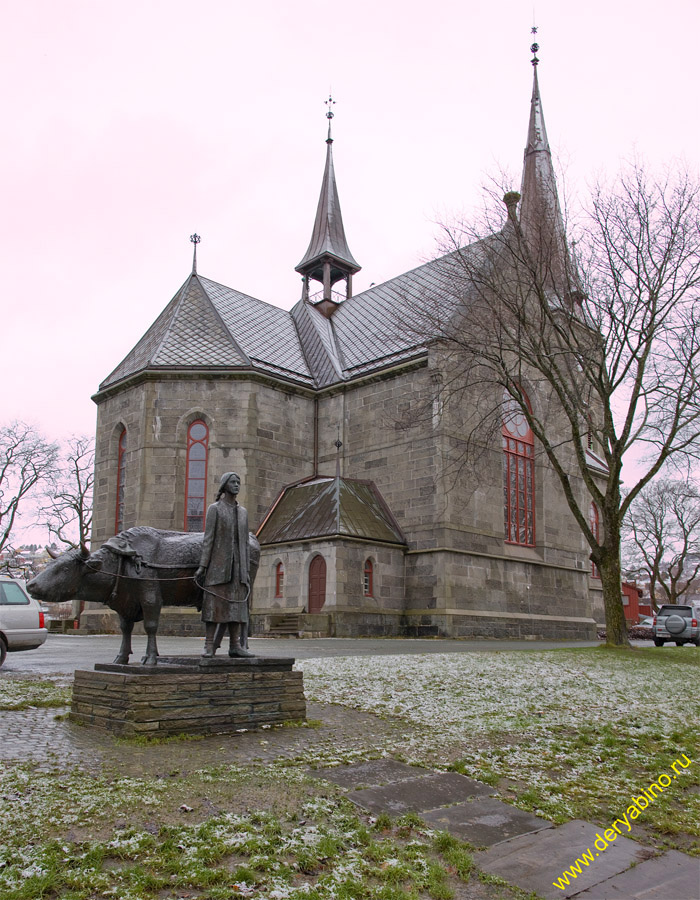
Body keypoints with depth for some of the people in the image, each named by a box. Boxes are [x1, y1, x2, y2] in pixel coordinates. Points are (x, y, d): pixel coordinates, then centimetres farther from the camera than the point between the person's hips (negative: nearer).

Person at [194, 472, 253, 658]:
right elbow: (208, 538, -6)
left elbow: (244, 543, 14)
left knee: (236, 604, 2)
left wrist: (247, 571, 10)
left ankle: (235, 645, 4)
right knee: (214, 604, -5)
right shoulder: (214, 509, 0)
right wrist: (202, 566, -13)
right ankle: (209, 646, -1)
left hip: (237, 565, 5)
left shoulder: (242, 512, 15)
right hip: (218, 562, -5)